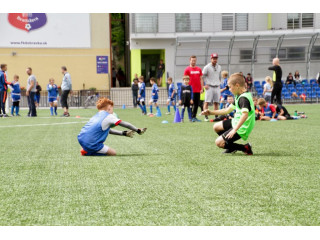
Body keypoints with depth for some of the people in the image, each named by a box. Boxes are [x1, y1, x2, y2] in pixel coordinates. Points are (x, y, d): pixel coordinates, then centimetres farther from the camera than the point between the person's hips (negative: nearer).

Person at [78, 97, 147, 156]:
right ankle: (88, 153, -9)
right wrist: (138, 130, 17)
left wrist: (124, 133, 31)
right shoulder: (109, 117, -1)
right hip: (91, 143, -8)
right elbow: (125, 124, 4)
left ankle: (86, 150, 19)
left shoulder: (96, 116, 22)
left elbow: (108, 130, 31)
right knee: (113, 153, 3)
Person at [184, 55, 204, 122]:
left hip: (198, 90, 4)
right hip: (191, 90, -4)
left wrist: (202, 88, 7)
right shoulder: (187, 69, -1)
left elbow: (201, 79, 13)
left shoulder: (199, 69, 11)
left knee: (197, 104, 7)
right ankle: (191, 117, 5)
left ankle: (194, 116, 15)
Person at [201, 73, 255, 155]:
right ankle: (231, 147, 21)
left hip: (241, 129, -11)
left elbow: (245, 114, -37)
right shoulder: (238, 97, 10)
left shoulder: (244, 98, -23)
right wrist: (211, 112, 17)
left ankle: (245, 148, -6)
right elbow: (228, 110, 19)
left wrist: (234, 130, -40)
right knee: (216, 127, 21)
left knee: (219, 142, -12)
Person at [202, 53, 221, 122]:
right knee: (207, 101, -8)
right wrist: (206, 84, -10)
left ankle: (216, 116, 12)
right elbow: (203, 76, -2)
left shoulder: (219, 67, 12)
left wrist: (219, 83, 13)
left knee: (216, 102, 7)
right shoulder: (207, 67, -5)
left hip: (217, 87, 5)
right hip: (209, 87, -5)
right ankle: (206, 117, -6)